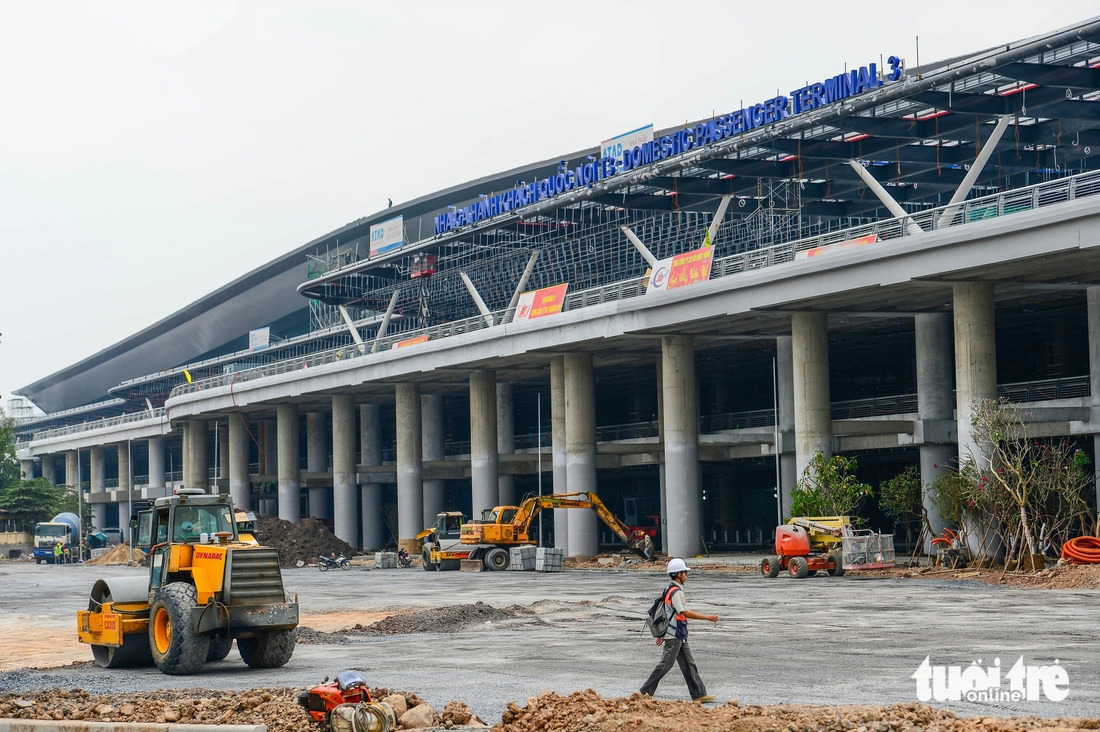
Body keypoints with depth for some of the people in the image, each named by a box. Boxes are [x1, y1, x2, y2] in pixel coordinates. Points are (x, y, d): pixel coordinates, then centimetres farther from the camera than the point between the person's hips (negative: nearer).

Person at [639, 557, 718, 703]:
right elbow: (685, 612, -24)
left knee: (689, 664, 9)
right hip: (674, 636, -10)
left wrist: (662, 634, 22)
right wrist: (708, 617, -20)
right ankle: (645, 692, 5)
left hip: (679, 636, 10)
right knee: (665, 664, -2)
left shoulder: (669, 589, 13)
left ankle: (699, 694, 10)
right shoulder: (676, 592, -18)